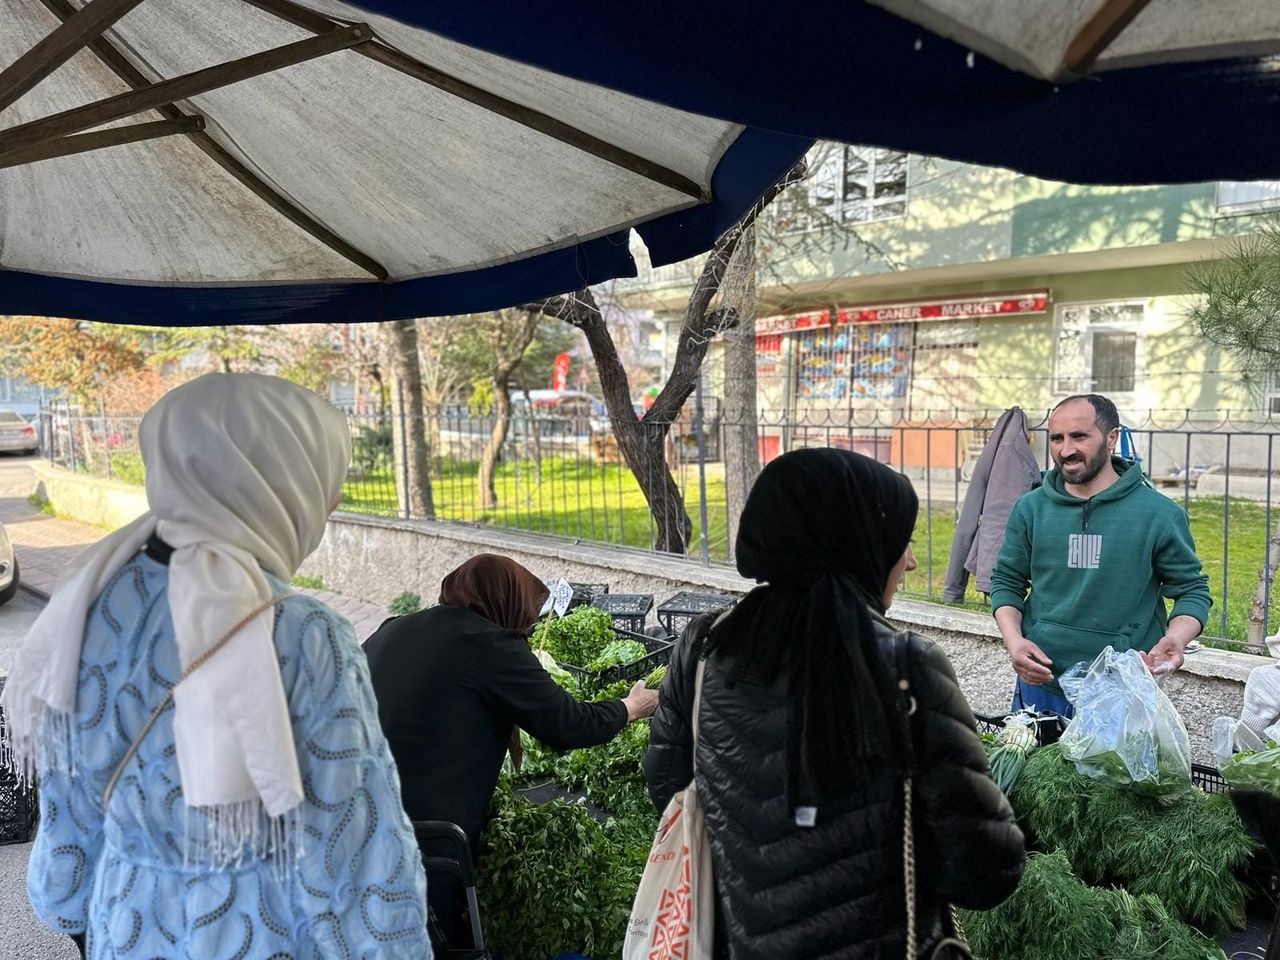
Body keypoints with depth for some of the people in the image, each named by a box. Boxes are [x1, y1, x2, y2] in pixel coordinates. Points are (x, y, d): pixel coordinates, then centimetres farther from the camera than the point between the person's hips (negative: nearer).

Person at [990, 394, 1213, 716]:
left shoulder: (1160, 514, -6)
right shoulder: (1030, 508, 0)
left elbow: (1192, 590, 2)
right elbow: (1006, 581, 7)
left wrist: (1175, 639, -18)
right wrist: (1013, 641, -9)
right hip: (1040, 683, 2)